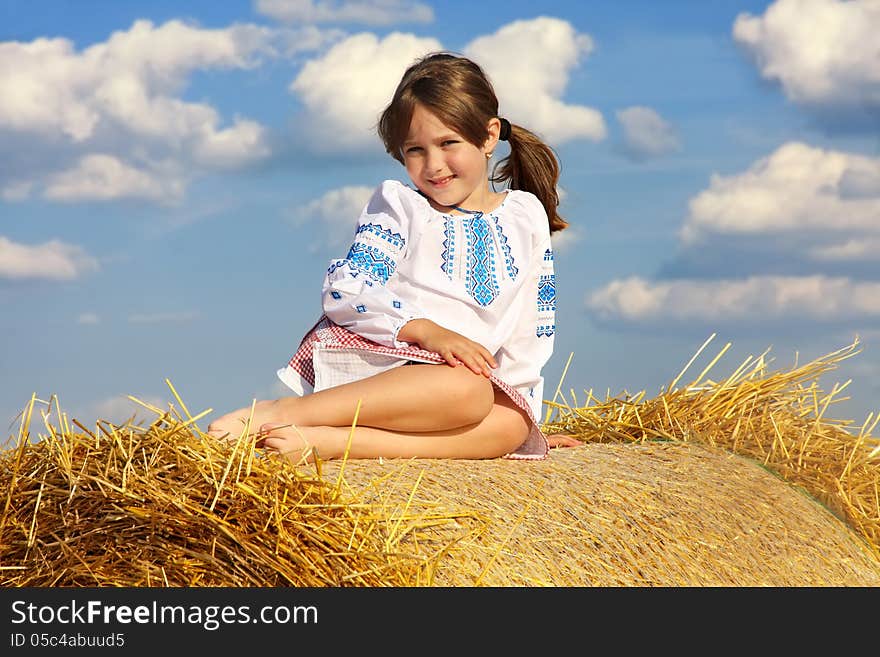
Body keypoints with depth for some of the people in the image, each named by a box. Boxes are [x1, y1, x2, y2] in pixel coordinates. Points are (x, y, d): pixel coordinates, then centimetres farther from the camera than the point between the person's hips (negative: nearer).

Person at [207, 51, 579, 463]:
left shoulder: (526, 217, 17)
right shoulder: (398, 205, 8)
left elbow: (537, 329, 19)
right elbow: (345, 290, -7)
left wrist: (528, 413, 10)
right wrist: (425, 330, -22)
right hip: (381, 359, -4)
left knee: (509, 425, -32)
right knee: (466, 390, -38)